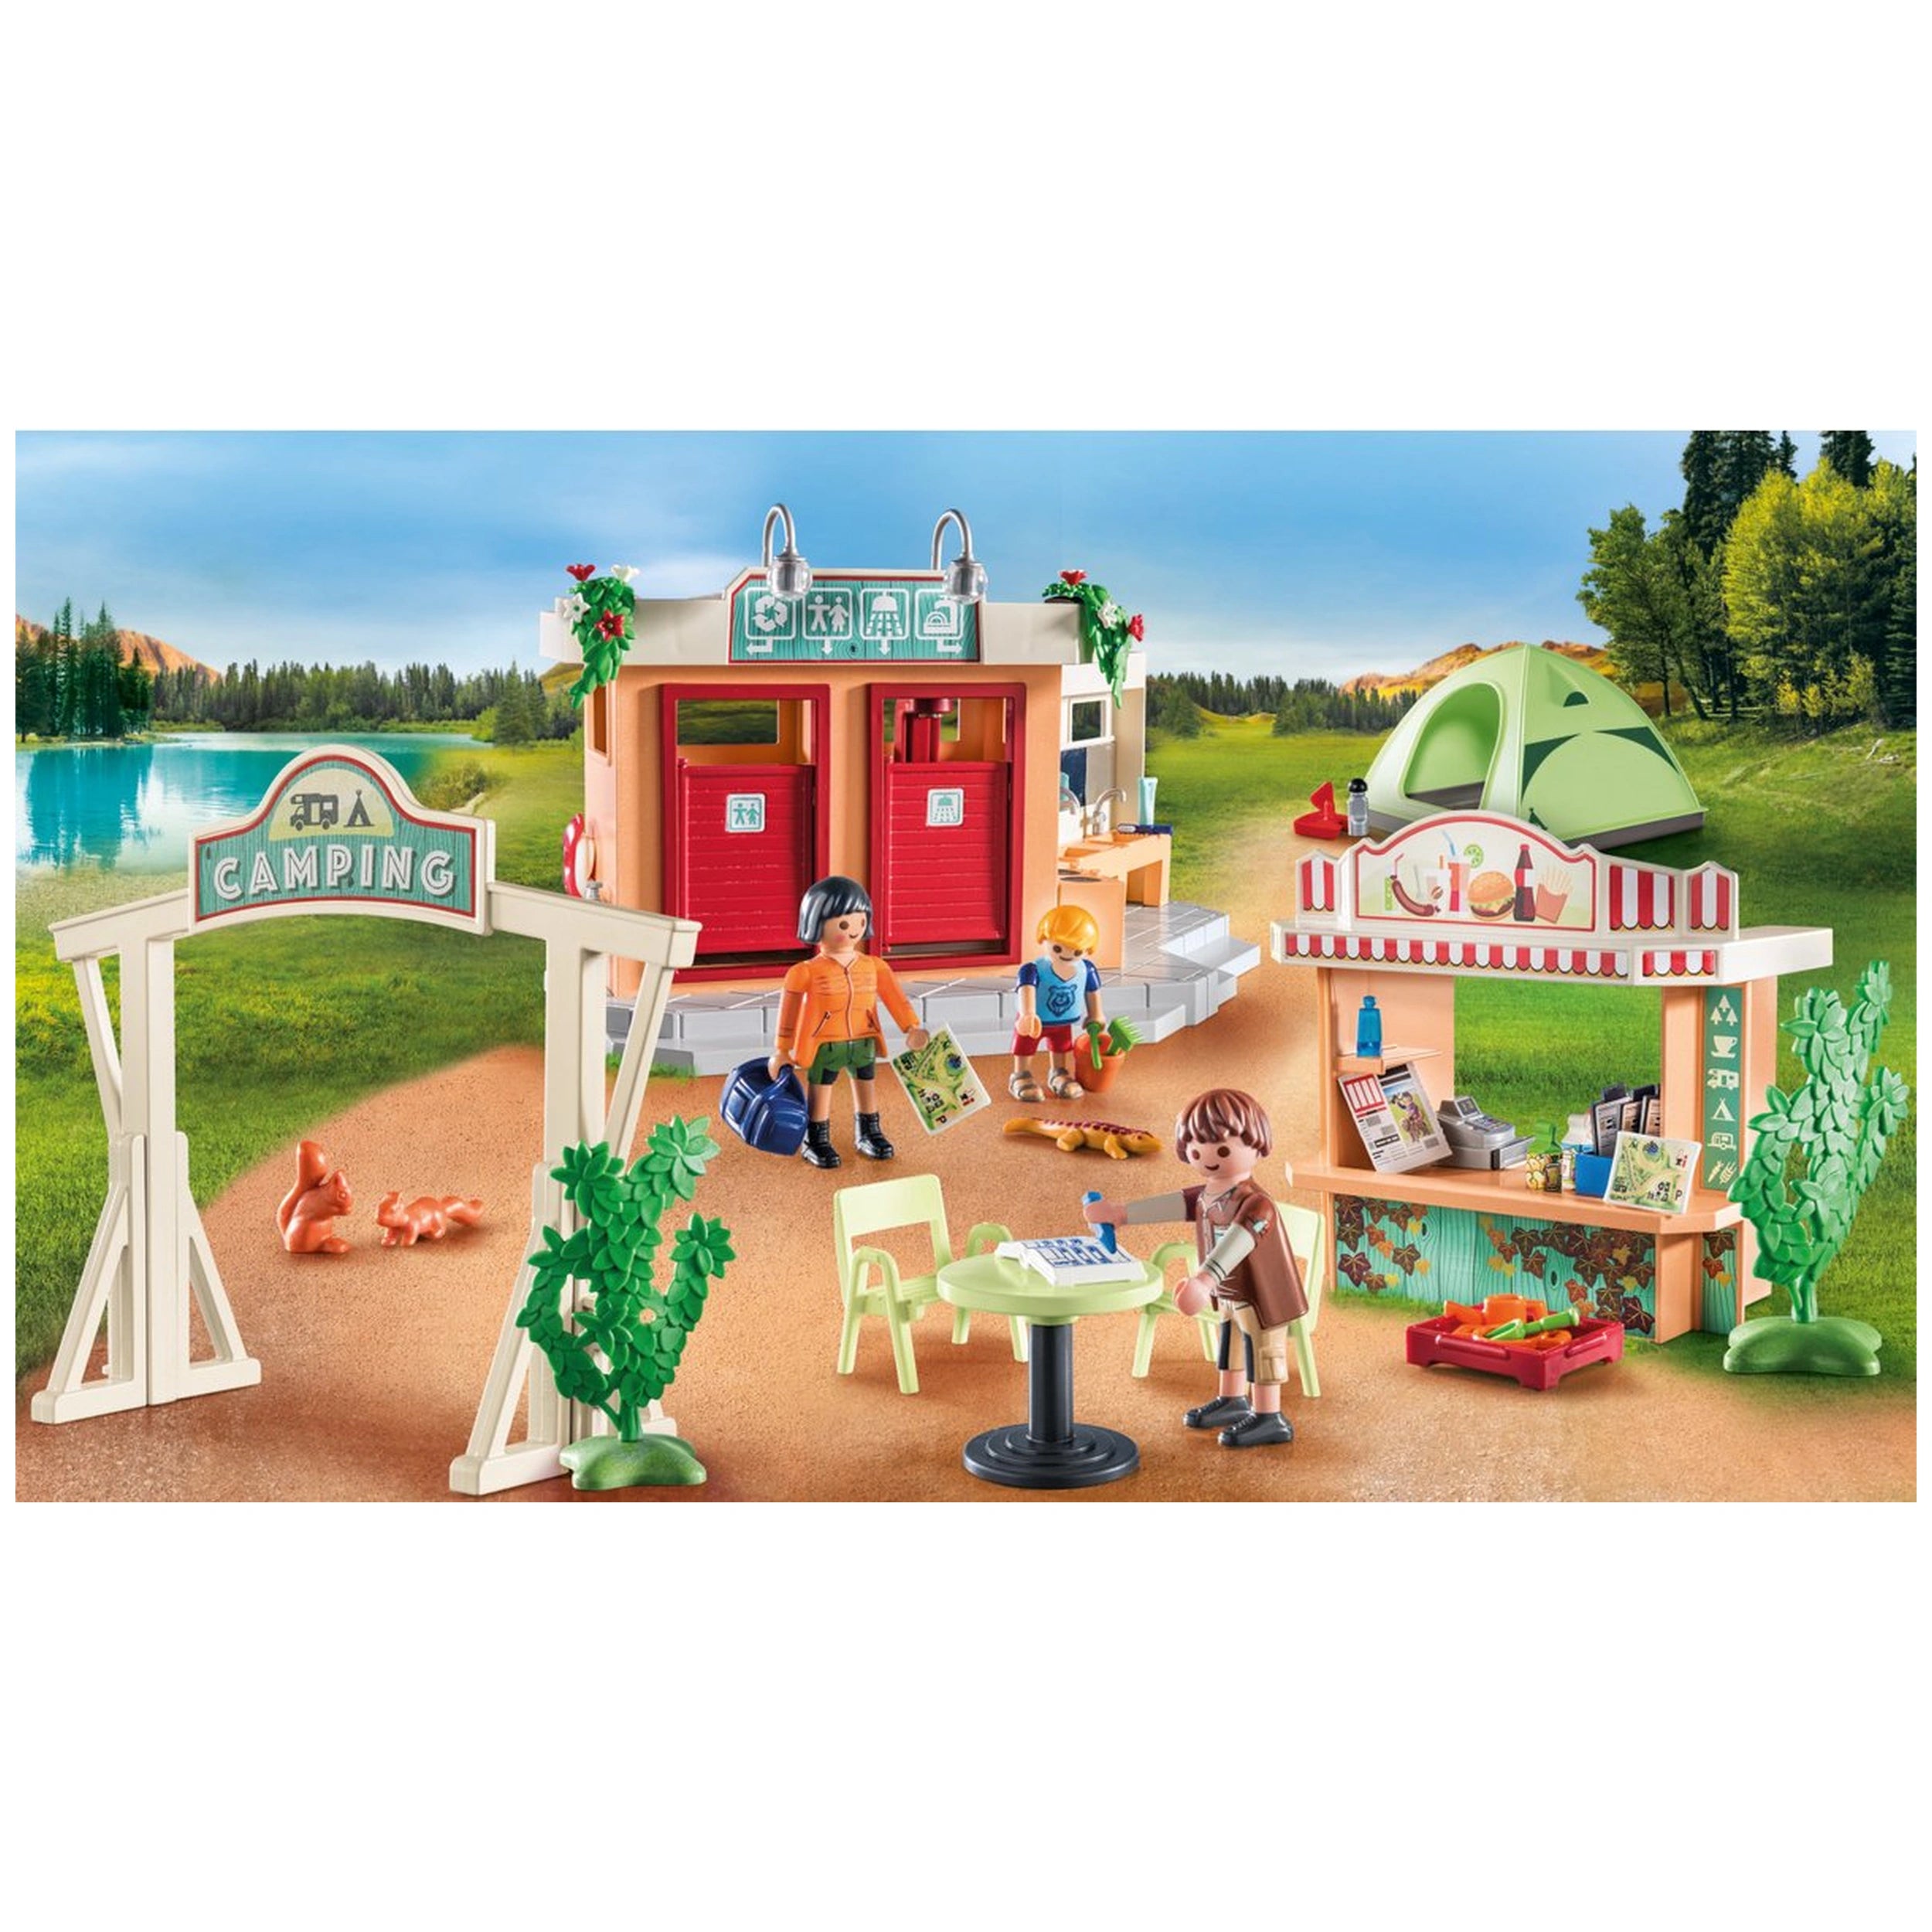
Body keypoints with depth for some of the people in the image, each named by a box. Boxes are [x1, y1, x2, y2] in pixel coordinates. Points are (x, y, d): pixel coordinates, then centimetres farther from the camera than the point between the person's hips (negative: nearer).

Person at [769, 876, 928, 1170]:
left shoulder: (874, 967, 0)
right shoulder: (808, 973, -12)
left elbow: (895, 999, 6)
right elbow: (789, 1011, -6)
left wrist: (911, 1028, -1)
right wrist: (783, 1051, -4)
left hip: (863, 1043, 4)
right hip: (823, 1046, -4)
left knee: (866, 1086, 16)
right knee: (819, 1090, 4)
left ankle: (868, 1134, 33)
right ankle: (816, 1140, 18)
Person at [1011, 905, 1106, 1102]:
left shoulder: (1087, 970, -19)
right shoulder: (1034, 970, -35)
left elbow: (1092, 992, -1)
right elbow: (1028, 991, -50)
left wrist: (1096, 1016, 11)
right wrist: (1028, 1015, -66)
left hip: (1064, 1023, 4)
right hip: (1036, 1022, -4)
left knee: (1062, 1048, 22)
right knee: (1026, 1048, 11)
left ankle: (1058, 1074, 45)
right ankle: (1021, 1077, 31)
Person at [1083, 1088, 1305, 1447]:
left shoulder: (1254, 1203, -32)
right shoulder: (1206, 1194, -2)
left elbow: (1237, 1243, -46)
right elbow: (1175, 1203, 8)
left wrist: (1204, 1280, -59)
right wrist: (1122, 1213, 10)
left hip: (1261, 1297, -9)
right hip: (1230, 1295, 9)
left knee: (1261, 1349, 2)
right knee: (1231, 1342, 23)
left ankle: (1270, 1419, 13)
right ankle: (1231, 1401, 41)